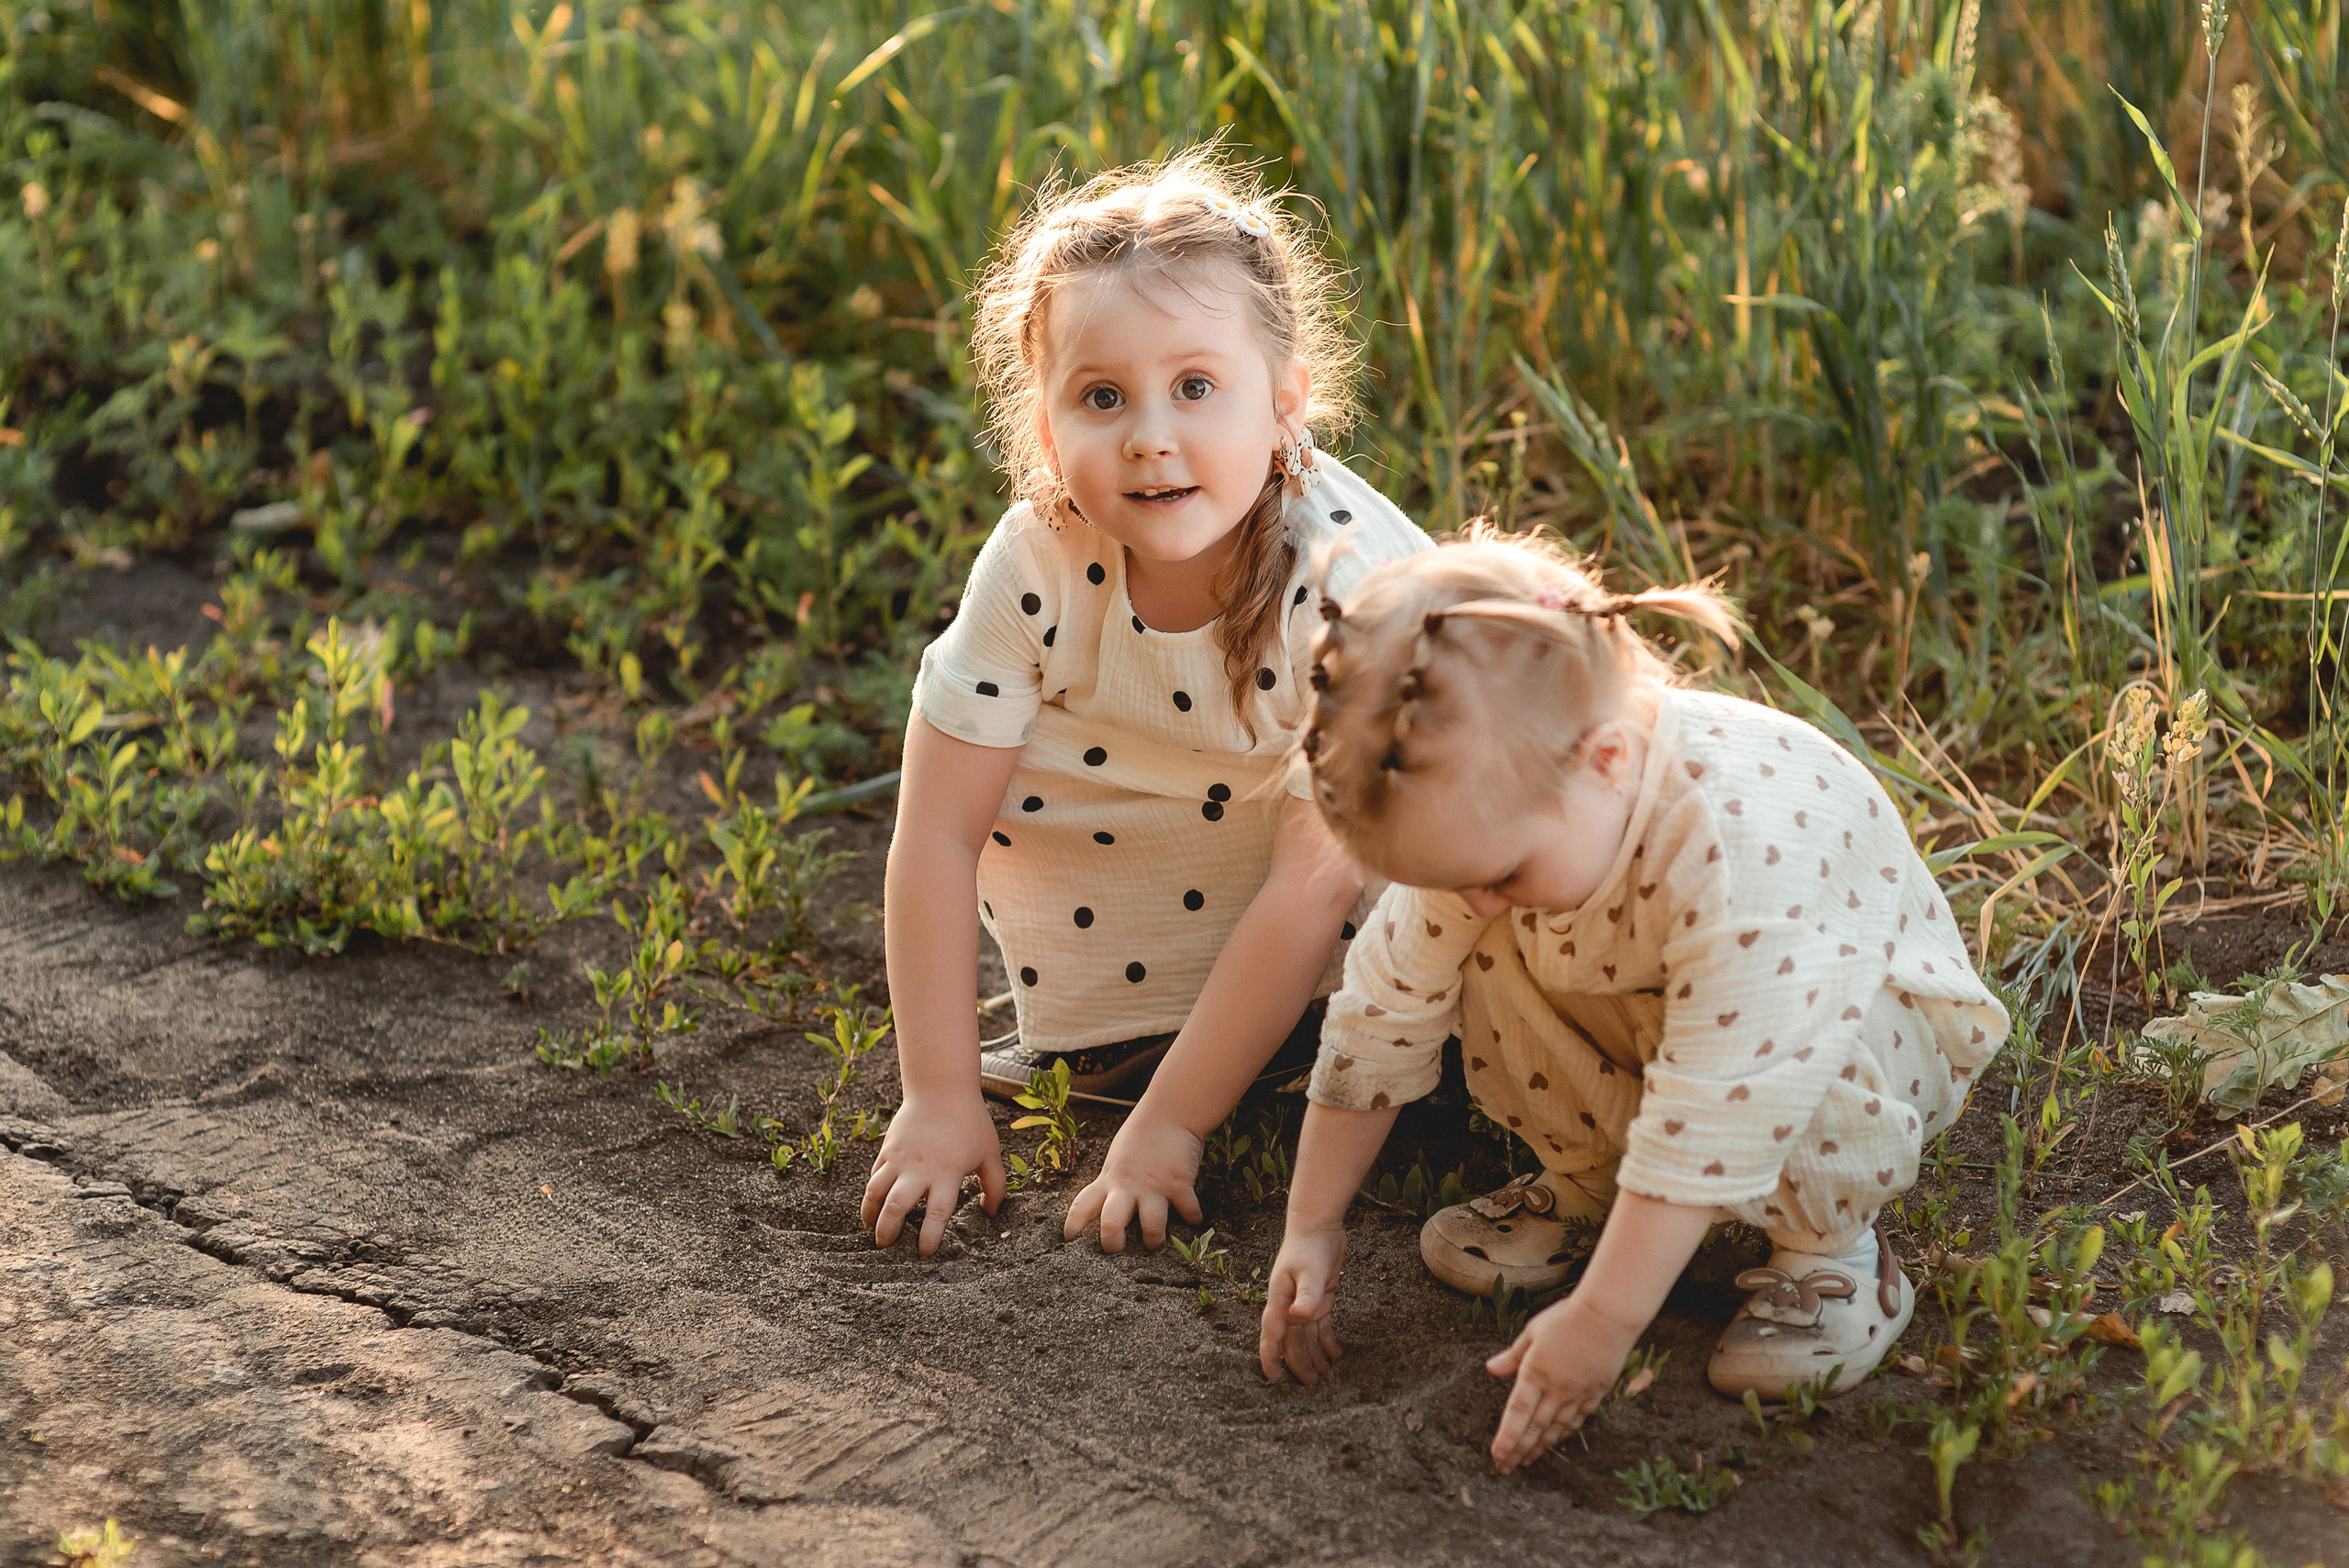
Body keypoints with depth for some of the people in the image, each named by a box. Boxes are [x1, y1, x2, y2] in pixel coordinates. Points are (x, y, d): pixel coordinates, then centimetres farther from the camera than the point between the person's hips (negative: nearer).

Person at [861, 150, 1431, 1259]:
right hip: (1160, 798, 4)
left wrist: (1168, 1130, -30)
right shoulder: (1040, 562, -25)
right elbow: (938, 833, -20)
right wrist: (939, 1099, -21)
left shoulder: (1343, 586, -35)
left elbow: (1316, 886, -32)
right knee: (989, 765, -21)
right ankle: (1100, 1031, -2)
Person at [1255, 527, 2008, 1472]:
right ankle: (1584, 1181, 7)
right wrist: (1311, 1228, -8)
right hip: (1642, 1013, 6)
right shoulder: (1484, 810, -22)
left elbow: (1705, 1118, -40)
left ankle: (1831, 1250, -7)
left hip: (1870, 1014, -5)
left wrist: (1601, 1322, -37)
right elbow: (1380, 1018, -12)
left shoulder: (1742, 842, -43)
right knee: (1484, 963, -17)